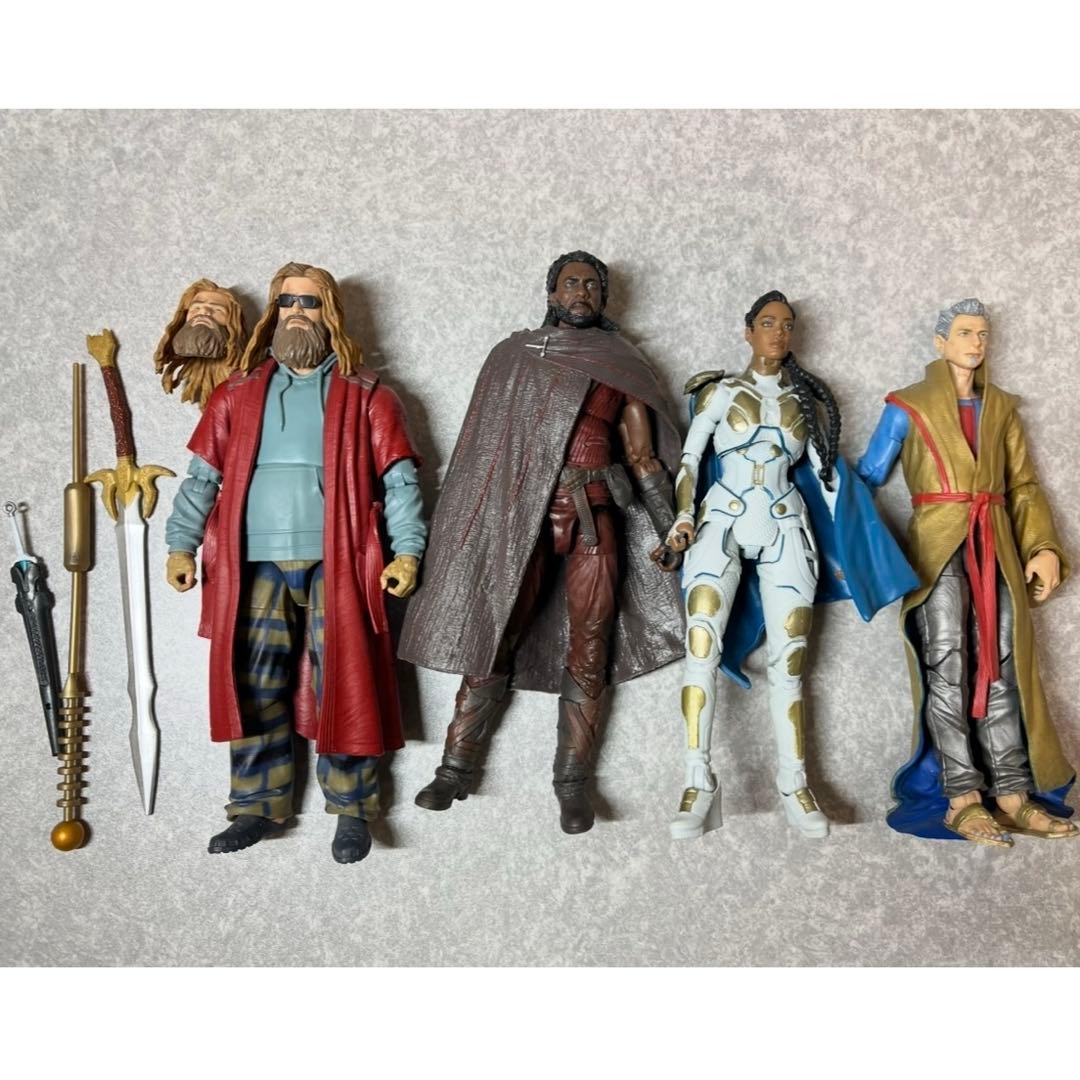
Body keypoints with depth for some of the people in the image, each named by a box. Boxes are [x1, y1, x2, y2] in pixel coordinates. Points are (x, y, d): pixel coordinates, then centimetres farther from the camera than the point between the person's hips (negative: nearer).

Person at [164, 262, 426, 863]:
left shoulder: (365, 395, 7)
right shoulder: (240, 392, 14)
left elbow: (400, 480, 3)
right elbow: (203, 475, 13)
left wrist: (408, 551, -7)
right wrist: (181, 544, 5)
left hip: (336, 564, -2)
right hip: (255, 566, 3)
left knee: (342, 689, 0)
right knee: (255, 689, 6)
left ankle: (353, 809, 11)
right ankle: (260, 806, 18)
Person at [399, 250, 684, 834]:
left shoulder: (622, 364, 13)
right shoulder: (513, 354, 12)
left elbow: (643, 455, 11)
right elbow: (483, 444, 10)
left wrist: (672, 530, 3)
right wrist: (474, 525, 3)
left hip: (596, 513, 1)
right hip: (523, 512, -1)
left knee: (587, 648, 1)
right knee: (492, 636, -4)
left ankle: (572, 781, 9)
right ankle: (455, 768, 6)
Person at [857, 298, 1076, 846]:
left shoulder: (1001, 408, 19)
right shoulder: (909, 406, 7)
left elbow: (1024, 486, 15)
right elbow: (868, 476, 4)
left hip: (996, 546, 4)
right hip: (938, 544, -4)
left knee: (1002, 665, -1)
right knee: (948, 666, -12)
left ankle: (1012, 796, 0)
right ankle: (961, 800, -12)